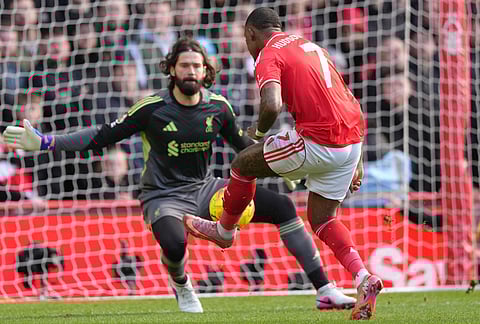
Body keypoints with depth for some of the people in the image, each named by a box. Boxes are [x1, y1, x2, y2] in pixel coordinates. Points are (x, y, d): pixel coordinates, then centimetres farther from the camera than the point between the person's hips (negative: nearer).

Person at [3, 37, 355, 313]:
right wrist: (44, 142, -14)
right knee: (174, 243, -39)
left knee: (283, 207, -10)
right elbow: (103, 136, -7)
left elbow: (243, 144, 15)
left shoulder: (218, 107, -3)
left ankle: (326, 291, -5)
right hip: (163, 196, -4)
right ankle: (182, 286, 2)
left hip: (205, 189, 4)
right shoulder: (152, 108, -13)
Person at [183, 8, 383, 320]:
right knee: (321, 218, 20)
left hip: (316, 143, -8)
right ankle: (363, 279, 1)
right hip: (351, 142, 8)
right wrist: (357, 163, 27)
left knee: (244, 164, 14)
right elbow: (352, 105, 25)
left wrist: (259, 130, 0)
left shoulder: (269, 56, -3)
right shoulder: (312, 46, 24)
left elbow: (272, 105, -23)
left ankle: (224, 230, 36)